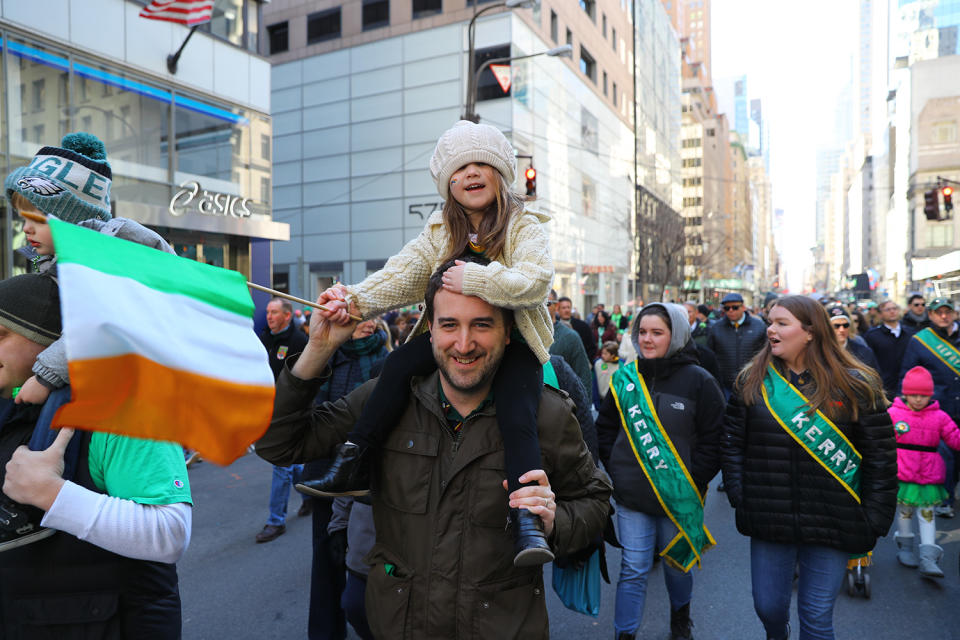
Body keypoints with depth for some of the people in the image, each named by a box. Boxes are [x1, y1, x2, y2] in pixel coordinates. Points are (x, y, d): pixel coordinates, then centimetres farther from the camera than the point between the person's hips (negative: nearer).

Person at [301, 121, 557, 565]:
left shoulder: (525, 227, -4)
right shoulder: (440, 232, 8)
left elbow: (536, 279, -22)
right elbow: (401, 275, -5)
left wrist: (475, 279, -32)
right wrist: (354, 299, -23)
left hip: (513, 341, -3)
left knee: (516, 413, -26)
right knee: (399, 363, -21)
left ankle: (527, 520, -22)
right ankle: (352, 466, -15)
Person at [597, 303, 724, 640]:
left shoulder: (699, 381, -7)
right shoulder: (625, 378, 1)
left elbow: (714, 439, -6)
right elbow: (605, 428, 10)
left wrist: (692, 482, -10)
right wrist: (617, 470, 2)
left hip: (679, 498, -1)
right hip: (632, 497, 1)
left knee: (677, 565, 19)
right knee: (633, 571, 5)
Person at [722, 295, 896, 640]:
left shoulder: (856, 385, -5)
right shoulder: (752, 380, 0)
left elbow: (881, 456, -2)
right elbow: (733, 443, 4)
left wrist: (874, 521, -4)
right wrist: (738, 496, -4)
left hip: (831, 523, -2)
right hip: (768, 520, 2)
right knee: (768, 607, 16)